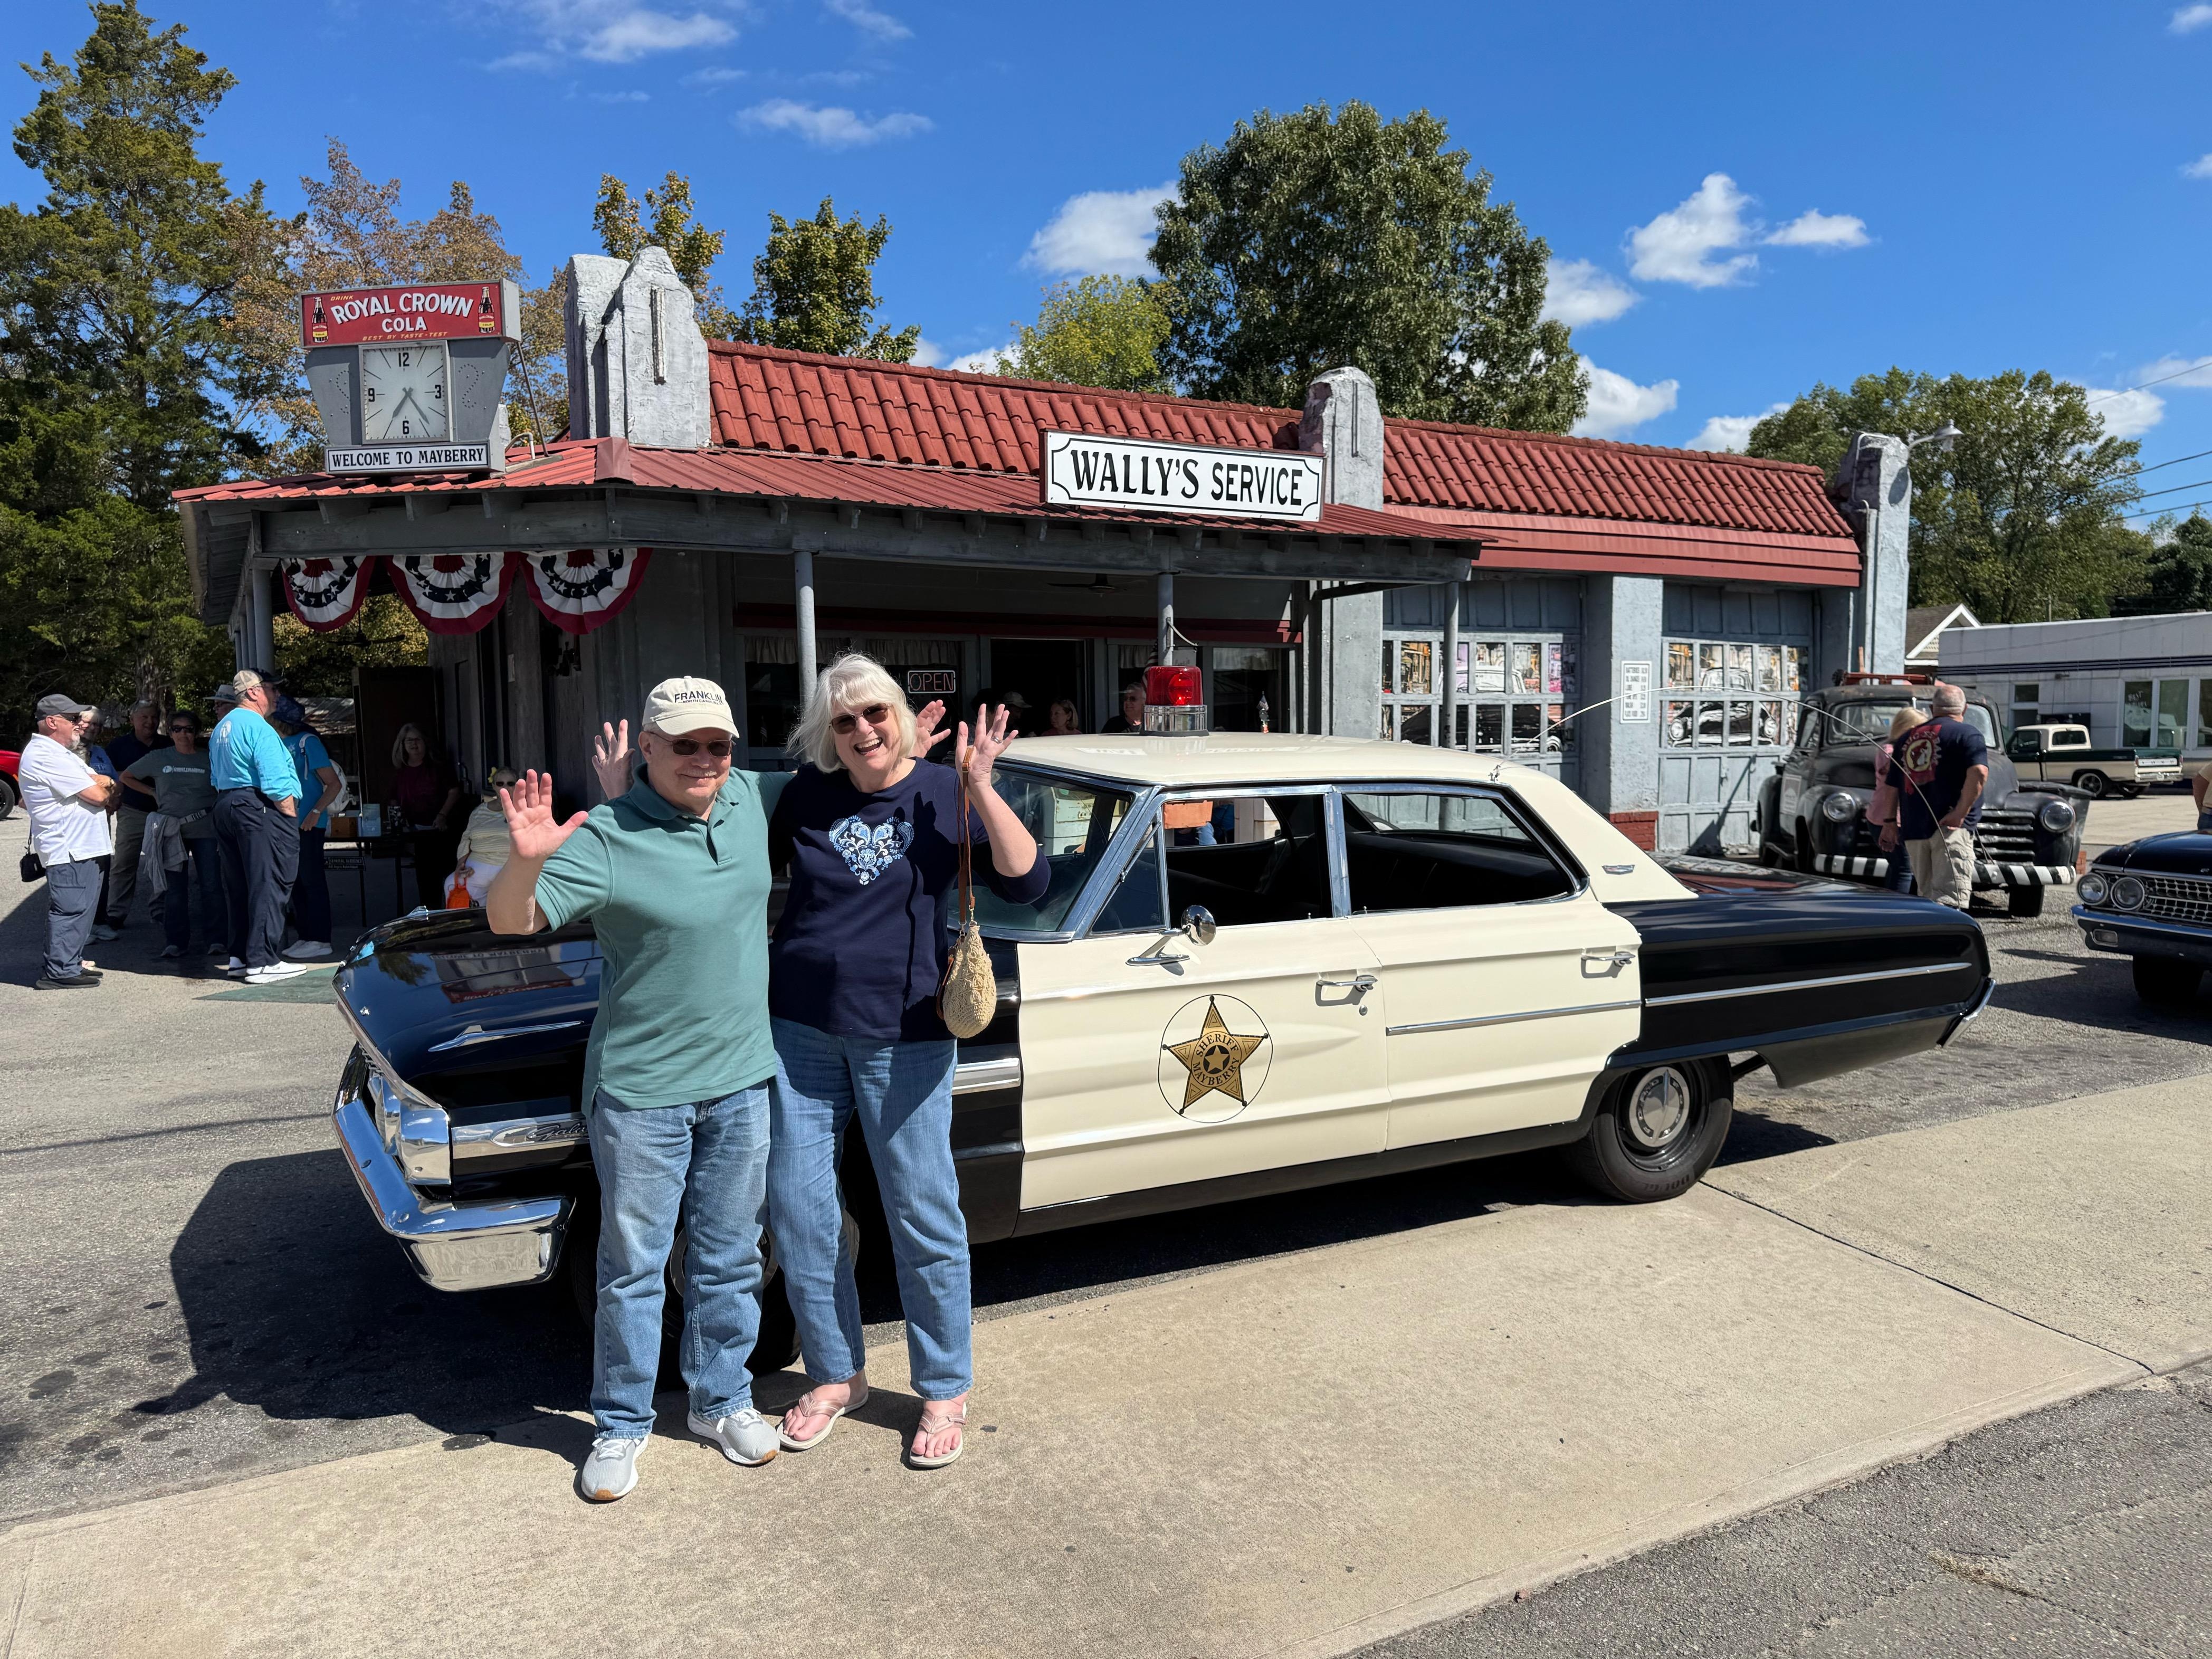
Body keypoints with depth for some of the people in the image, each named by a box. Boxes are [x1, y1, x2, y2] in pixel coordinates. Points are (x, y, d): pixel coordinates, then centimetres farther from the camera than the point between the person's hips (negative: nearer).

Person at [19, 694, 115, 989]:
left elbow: (105, 784, 18)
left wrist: (97, 784, -6)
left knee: (79, 908, 16)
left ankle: (71, 962, 24)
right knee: (71, 909, -8)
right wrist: (103, 787, 4)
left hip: (82, 846, 11)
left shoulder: (61, 752, 20)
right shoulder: (46, 756, -16)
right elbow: (97, 795, -19)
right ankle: (60, 972, -5)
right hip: (69, 847, -11)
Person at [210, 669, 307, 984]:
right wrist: (292, 816, -13)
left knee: (238, 886, 14)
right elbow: (275, 781, -20)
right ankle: (262, 962, -10)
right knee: (268, 885, -9)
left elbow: (216, 779, 24)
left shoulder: (222, 727, 19)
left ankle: (239, 957, 19)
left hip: (225, 806, 10)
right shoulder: (258, 727, -13)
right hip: (259, 809, -10)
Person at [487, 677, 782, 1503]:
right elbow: (510, 922, -25)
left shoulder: (748, 800, 0)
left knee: (731, 1259, 17)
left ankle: (723, 1401, 35)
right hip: (641, 1091, -4)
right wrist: (526, 862, -45)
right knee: (633, 1267, 10)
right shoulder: (607, 840, -17)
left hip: (742, 1080, 5)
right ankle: (622, 1427, 28)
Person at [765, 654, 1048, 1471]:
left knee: (923, 1217, 4)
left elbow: (1027, 883, -14)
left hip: (903, 1037, -3)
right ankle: (836, 1374, 29)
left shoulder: (943, 796, -4)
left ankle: (945, 1391, 22)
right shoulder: (805, 795, 4)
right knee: (797, 1210, 9)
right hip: (799, 1028, 3)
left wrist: (981, 788, -22)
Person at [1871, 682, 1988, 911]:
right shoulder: (1967, 735, 1)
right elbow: (1979, 773, -18)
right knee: (1948, 899, -12)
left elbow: (1891, 786, 19)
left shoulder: (1907, 738, 17)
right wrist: (1961, 812, -17)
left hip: (1913, 828, 6)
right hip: (1951, 826, -5)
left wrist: (1890, 823, 26)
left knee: (1927, 895, 15)